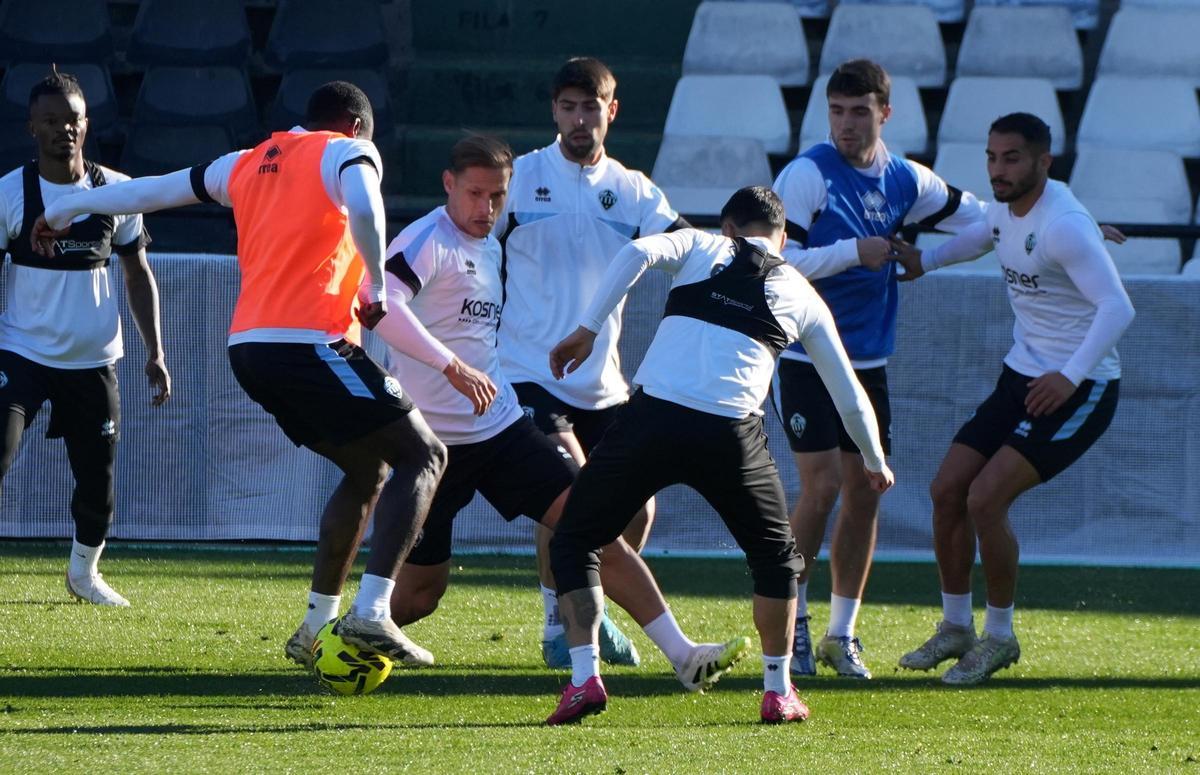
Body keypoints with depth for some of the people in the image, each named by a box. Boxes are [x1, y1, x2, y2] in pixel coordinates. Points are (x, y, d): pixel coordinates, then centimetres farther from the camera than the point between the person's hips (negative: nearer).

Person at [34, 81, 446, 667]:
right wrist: (375, 289, -6)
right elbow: (364, 209, -20)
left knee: (367, 471, 21)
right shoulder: (347, 152, 3)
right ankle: (371, 613, -18)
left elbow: (157, 190, 34)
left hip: (249, 347, 8)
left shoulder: (248, 164, 22)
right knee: (422, 454, -2)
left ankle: (317, 624, 16)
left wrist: (68, 208, 47)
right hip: (310, 342, -8)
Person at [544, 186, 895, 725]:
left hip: (652, 418, -1)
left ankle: (584, 678, 0)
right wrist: (874, 462, 46)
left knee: (574, 540, 15)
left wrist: (588, 329, -2)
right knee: (776, 556, 26)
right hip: (731, 435, 1)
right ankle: (778, 691, 23)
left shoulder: (701, 247, 19)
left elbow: (638, 252, -4)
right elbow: (849, 395, 30)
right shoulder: (802, 296, 23)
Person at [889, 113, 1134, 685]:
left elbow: (1117, 307, -30)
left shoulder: (1063, 225, -23)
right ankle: (955, 627, 20)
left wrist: (1071, 376, -37)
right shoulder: (1006, 209, 5)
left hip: (1077, 392, -9)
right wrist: (925, 261, 25)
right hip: (1020, 378, 9)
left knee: (985, 499, -17)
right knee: (947, 490, 3)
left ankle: (999, 637, 1)